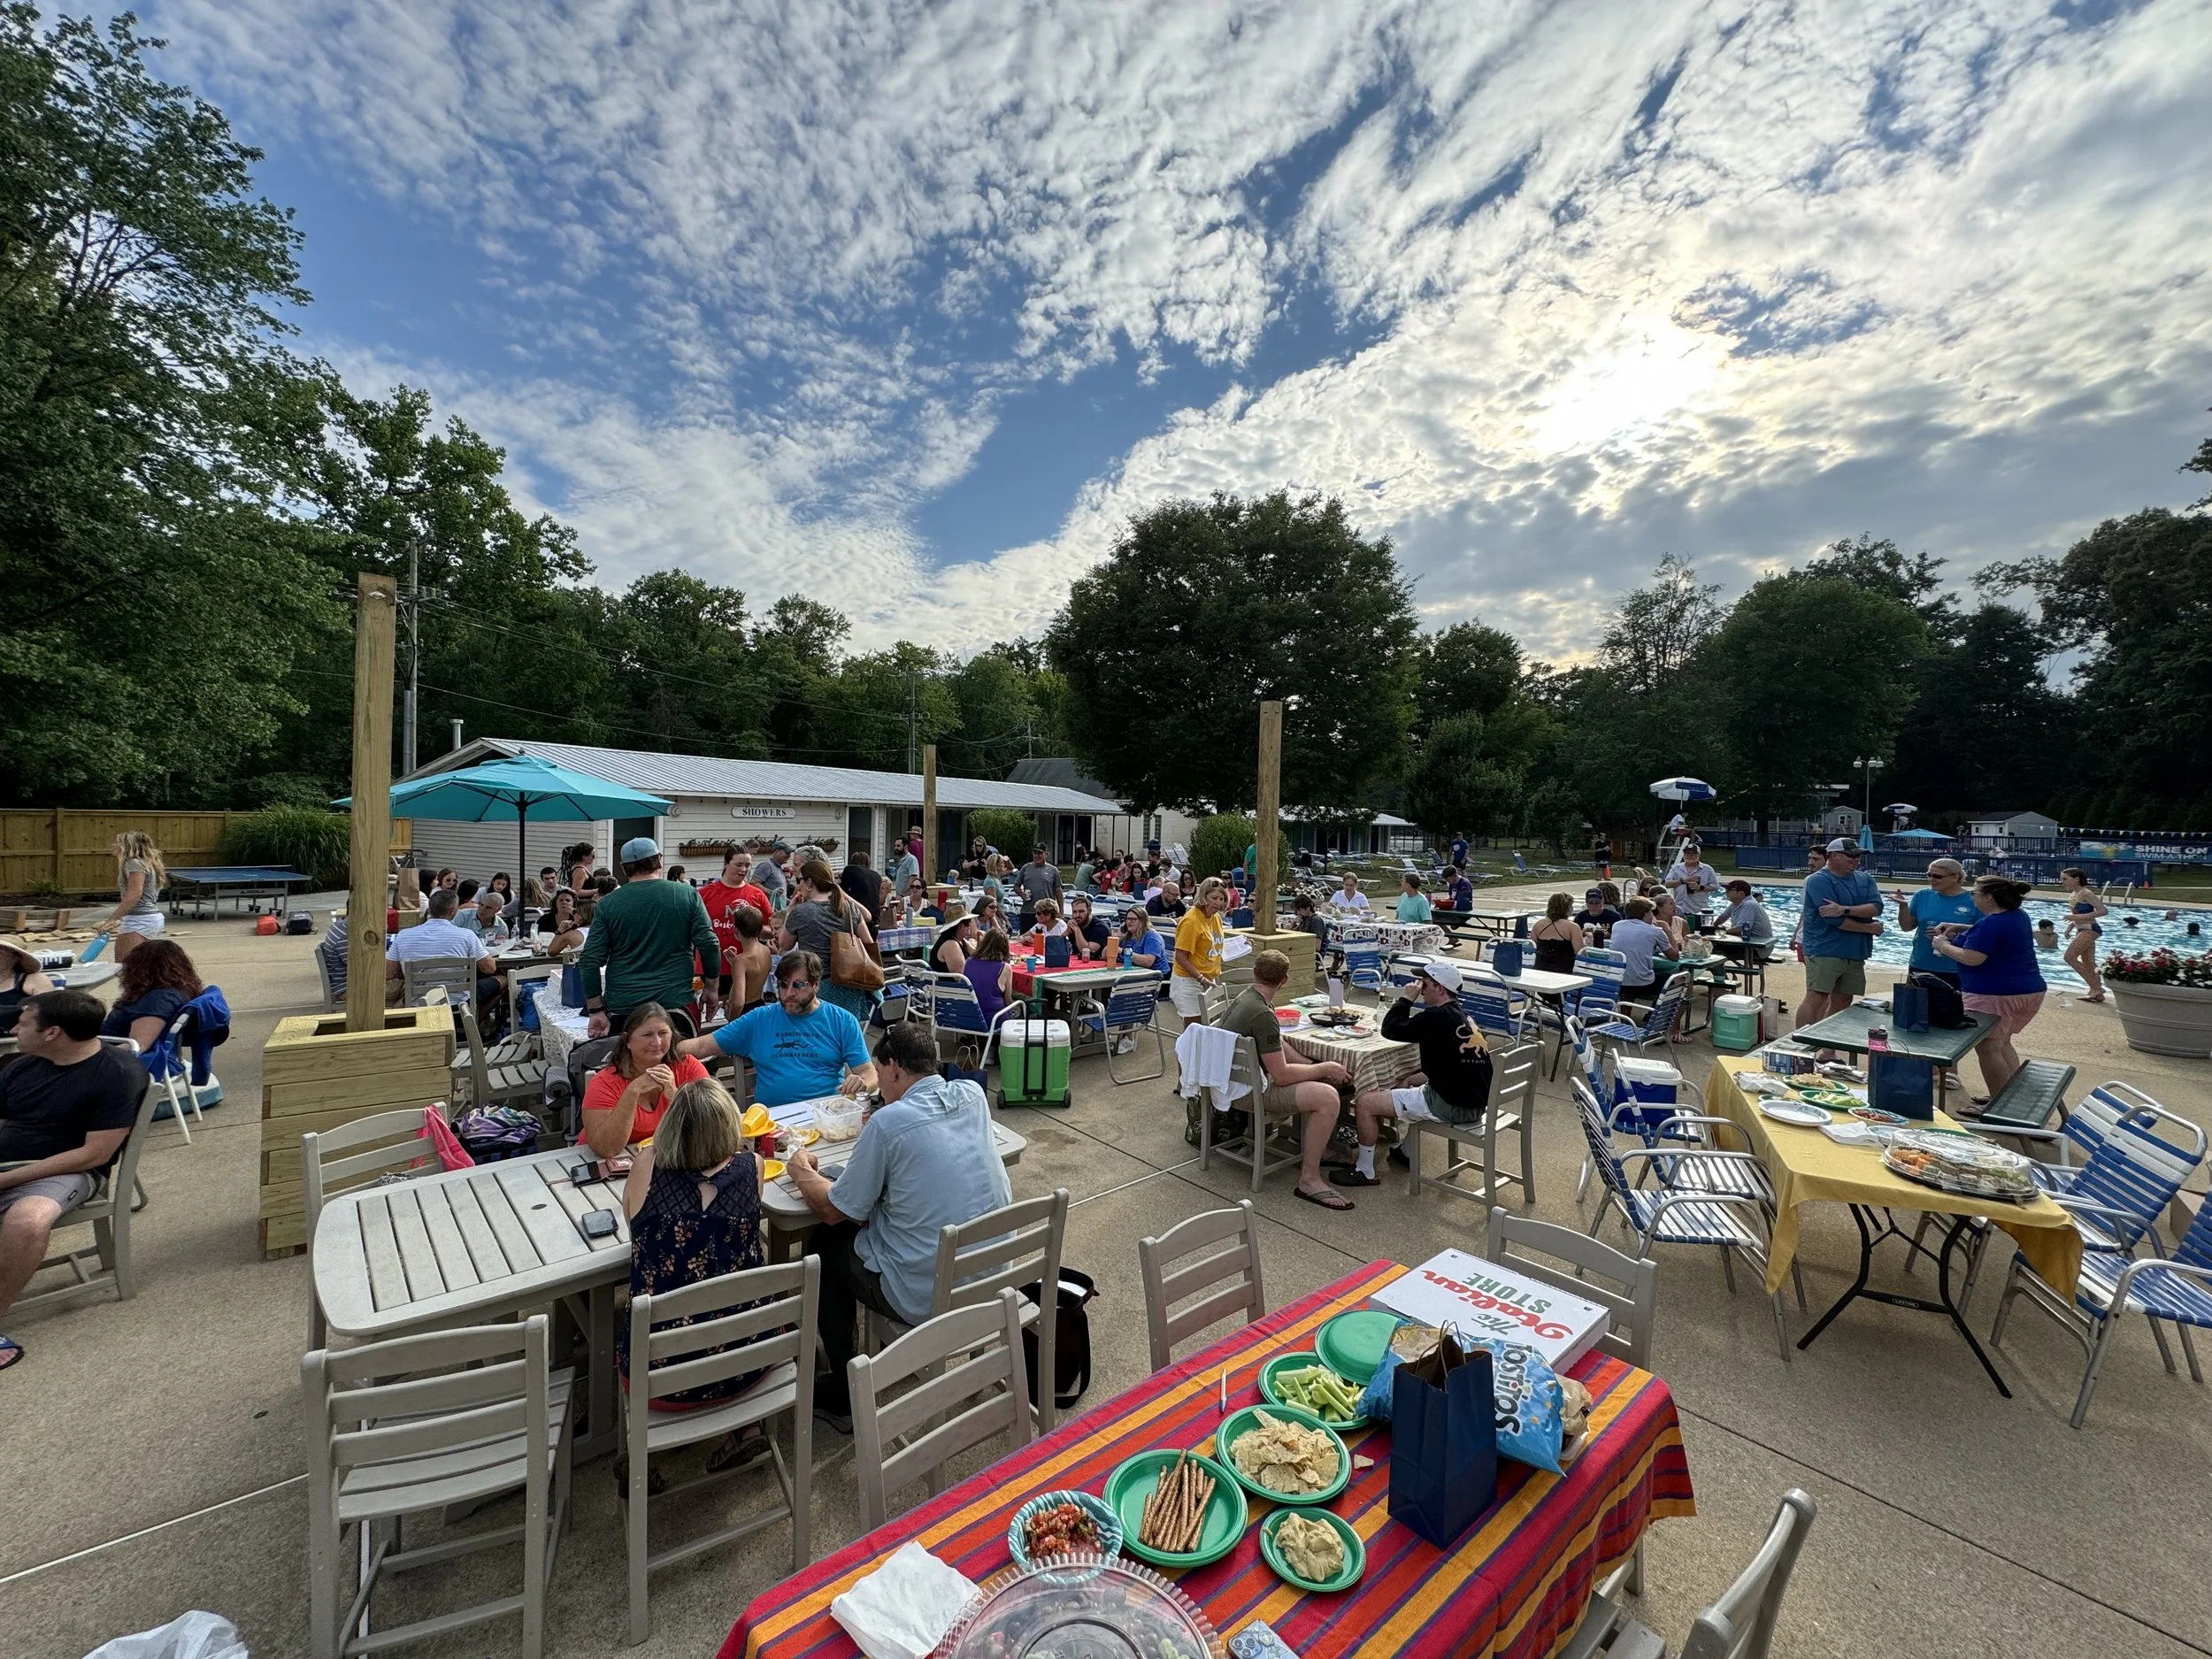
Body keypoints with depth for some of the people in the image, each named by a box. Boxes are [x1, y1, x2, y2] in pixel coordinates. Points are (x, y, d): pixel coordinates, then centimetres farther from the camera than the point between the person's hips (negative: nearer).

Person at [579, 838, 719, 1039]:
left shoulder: (607, 904, 0)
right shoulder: (687, 895, -2)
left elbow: (590, 961, -1)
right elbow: (710, 945, -6)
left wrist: (596, 1011, 5)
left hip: (622, 1007, 1)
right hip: (676, 1002, -1)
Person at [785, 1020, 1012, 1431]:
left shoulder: (889, 1122, -20)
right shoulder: (973, 1095, -3)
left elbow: (833, 1211, -9)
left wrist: (802, 1171, 8)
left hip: (929, 1299, -6)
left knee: (826, 1245, 19)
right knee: (874, 1220, 28)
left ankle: (842, 1395, 26)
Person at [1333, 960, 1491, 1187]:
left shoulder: (1437, 1017, -20)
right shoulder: (1461, 1015, 11)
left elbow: (1390, 1030, -16)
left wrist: (1405, 998, -4)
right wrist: (1411, 1080, 19)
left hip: (1454, 1106, -10)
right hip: (1474, 1100, 10)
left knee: (1365, 1103, -6)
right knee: (1410, 1083, 36)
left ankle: (1365, 1172, 8)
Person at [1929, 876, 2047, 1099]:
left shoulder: (1992, 923, -19)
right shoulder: (2018, 915, 10)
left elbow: (1972, 958, -23)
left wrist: (1944, 946, -8)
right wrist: (1960, 929, 15)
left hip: (1994, 994, -10)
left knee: (1987, 1048, -2)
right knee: (2002, 1044, 20)